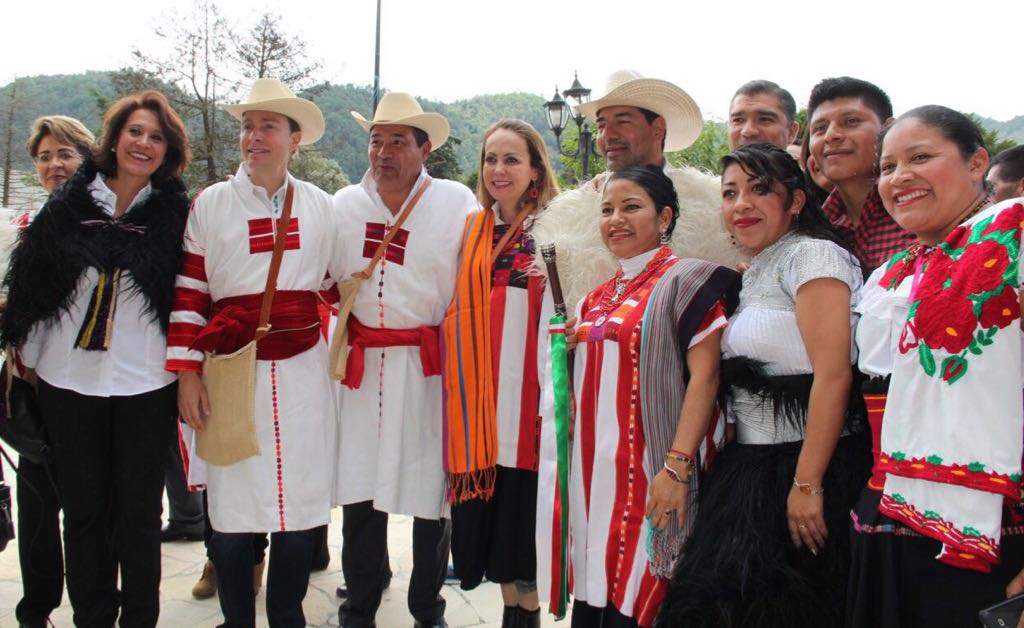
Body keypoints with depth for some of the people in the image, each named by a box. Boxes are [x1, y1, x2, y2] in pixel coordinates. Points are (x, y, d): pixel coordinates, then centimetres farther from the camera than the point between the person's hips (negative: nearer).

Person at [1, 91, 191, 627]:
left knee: (138, 512, 5)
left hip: (145, 383, -2)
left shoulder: (176, 212, 0)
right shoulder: (69, 203, 5)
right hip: (69, 380, 2)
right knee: (83, 508, 11)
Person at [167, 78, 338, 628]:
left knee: (300, 498, 6)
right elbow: (188, 293, 1)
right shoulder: (209, 204, 3)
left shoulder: (321, 206, 9)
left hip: (303, 370, 2)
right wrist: (187, 374, -4)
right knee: (232, 501, 2)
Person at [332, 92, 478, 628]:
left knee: (430, 490, 5)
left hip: (429, 365, -2)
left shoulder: (458, 203, -2)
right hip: (360, 364, 3)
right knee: (357, 485, 7)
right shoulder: (343, 204, 8)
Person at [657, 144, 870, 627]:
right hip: (749, 467, 8)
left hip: (809, 461, -8)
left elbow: (833, 375, -20)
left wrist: (807, 484, -22)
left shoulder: (811, 255, -12)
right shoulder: (753, 274, 14)